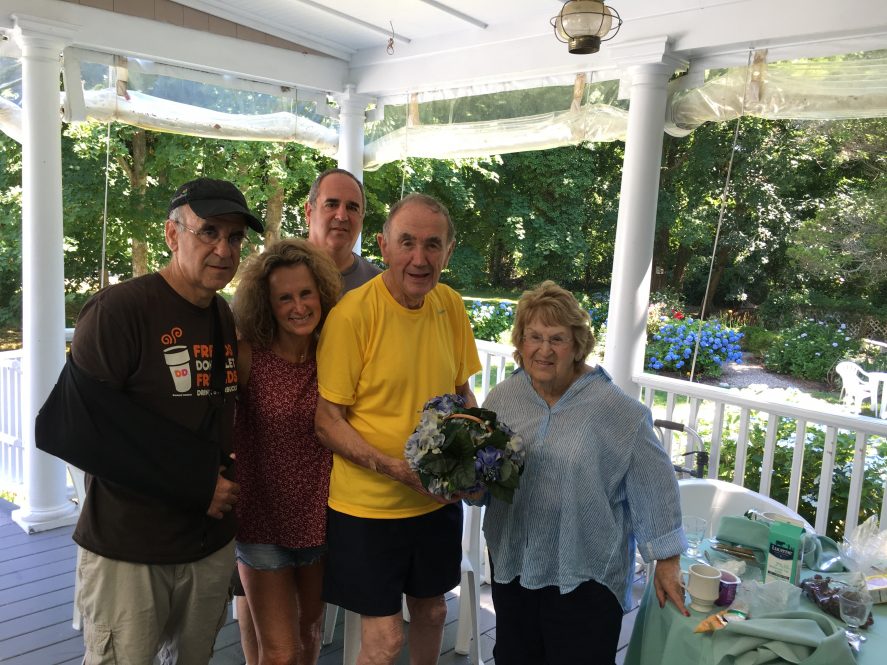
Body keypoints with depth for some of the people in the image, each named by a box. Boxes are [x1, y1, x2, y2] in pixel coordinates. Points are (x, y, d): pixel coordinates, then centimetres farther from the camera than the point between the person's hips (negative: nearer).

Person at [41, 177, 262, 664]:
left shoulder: (228, 321, 6)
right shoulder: (119, 309, -15)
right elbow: (78, 422, -20)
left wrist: (224, 472, 0)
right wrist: (196, 482, -18)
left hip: (211, 544, 6)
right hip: (128, 550, -6)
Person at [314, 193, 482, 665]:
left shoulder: (451, 305, -2)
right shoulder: (353, 313, -19)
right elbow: (327, 422, -16)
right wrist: (398, 469, -25)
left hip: (438, 500, 5)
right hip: (368, 506, -5)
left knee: (431, 612, 22)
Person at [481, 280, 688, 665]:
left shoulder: (613, 408, -15)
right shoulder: (501, 398, -1)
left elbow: (653, 485, -9)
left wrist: (666, 561, -6)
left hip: (586, 576, -4)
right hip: (512, 566, 4)